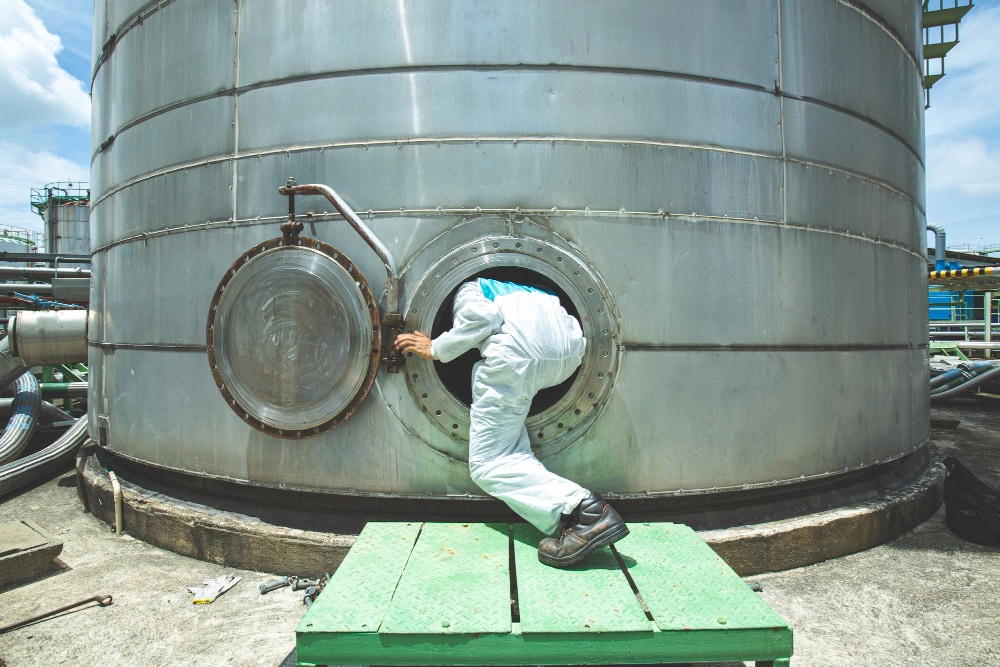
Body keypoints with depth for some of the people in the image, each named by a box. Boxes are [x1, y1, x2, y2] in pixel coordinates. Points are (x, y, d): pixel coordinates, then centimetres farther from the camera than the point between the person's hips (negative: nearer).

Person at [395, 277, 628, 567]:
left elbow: (482, 315, 1)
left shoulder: (468, 287, 24)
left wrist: (436, 349, 11)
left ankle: (582, 509, -21)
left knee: (488, 463, -1)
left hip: (520, 351, -7)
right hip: (570, 349, 7)